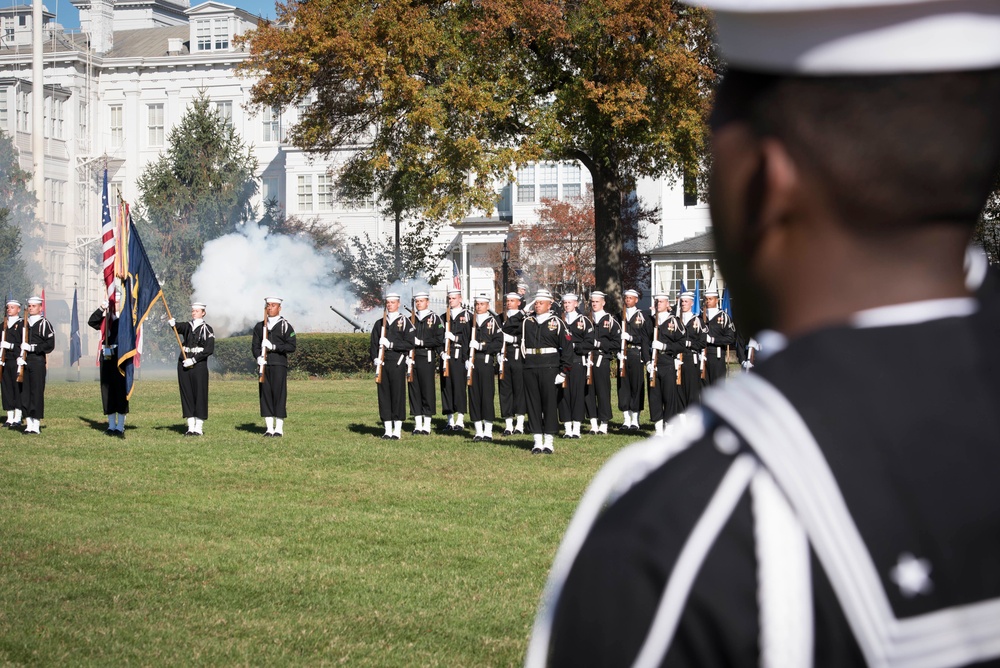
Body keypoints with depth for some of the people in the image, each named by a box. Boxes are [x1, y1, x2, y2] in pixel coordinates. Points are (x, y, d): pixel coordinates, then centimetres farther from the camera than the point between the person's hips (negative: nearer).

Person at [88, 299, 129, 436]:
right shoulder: (105, 319, 12)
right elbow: (91, 321, 0)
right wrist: (101, 309, -11)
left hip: (120, 356, -4)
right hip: (106, 356, 4)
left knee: (121, 389, -3)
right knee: (107, 389, 7)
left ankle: (120, 427, 3)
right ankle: (111, 426, 16)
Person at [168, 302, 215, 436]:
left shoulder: (207, 329, -1)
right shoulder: (187, 326, 12)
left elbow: (209, 350, -9)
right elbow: (178, 327, -10)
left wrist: (193, 359, -15)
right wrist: (172, 323, -33)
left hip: (199, 365, -4)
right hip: (184, 364, 4)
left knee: (199, 394, -3)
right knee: (186, 395, 4)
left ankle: (199, 428, 2)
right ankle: (190, 427, 9)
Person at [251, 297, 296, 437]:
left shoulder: (285, 326, 2)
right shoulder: (259, 326, 14)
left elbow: (291, 346, -4)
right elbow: (254, 345, 10)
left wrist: (274, 347, -16)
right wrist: (259, 357, -10)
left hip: (279, 365, -4)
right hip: (264, 365, 4)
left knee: (279, 394, -5)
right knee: (265, 394, 2)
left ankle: (279, 429, -1)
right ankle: (269, 428, 7)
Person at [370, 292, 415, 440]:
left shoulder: (404, 323, 3)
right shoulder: (379, 324, 15)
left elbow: (410, 344, -5)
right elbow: (373, 344, 12)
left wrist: (391, 344, -13)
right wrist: (375, 359, -5)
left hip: (398, 363, -4)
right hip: (382, 364, 4)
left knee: (398, 395, -3)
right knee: (384, 395, 2)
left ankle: (397, 430, 1)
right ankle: (388, 430, 7)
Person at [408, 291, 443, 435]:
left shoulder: (435, 319, 2)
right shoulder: (411, 319, 15)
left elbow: (439, 340, -6)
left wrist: (421, 342, -11)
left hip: (427, 357, -4)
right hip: (413, 358, 4)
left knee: (428, 390, -2)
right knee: (414, 390, 3)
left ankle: (427, 424, 3)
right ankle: (417, 424, 8)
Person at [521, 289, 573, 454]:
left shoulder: (557, 323, 0)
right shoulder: (527, 322, 9)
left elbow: (567, 348, -1)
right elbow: (523, 344, 16)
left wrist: (563, 372, -5)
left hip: (549, 368, -3)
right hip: (530, 369, 3)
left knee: (550, 404, -1)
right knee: (533, 404, 4)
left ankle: (549, 443, 4)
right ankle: (537, 442, 9)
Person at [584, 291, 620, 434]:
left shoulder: (610, 321, 2)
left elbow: (616, 343, -3)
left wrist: (599, 344, -12)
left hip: (602, 360, -3)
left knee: (603, 392, -1)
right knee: (589, 392, 2)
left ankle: (604, 424, 5)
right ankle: (593, 424, 8)